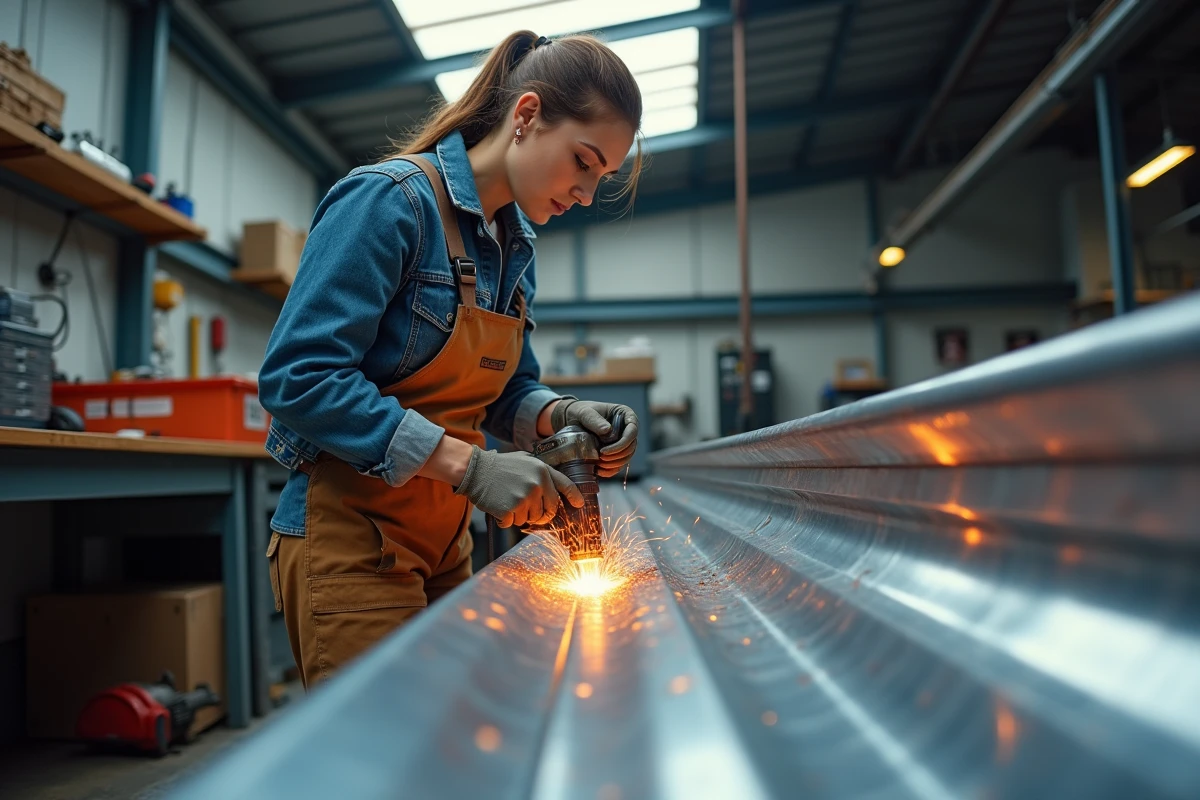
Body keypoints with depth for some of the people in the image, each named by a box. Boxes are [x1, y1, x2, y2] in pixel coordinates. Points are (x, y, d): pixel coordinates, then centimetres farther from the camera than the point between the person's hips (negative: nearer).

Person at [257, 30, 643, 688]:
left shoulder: (516, 245, 10)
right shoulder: (390, 200, -15)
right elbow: (298, 376, -24)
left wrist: (559, 414, -7)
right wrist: (467, 465, -27)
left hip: (444, 542, 8)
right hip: (350, 535, -8)